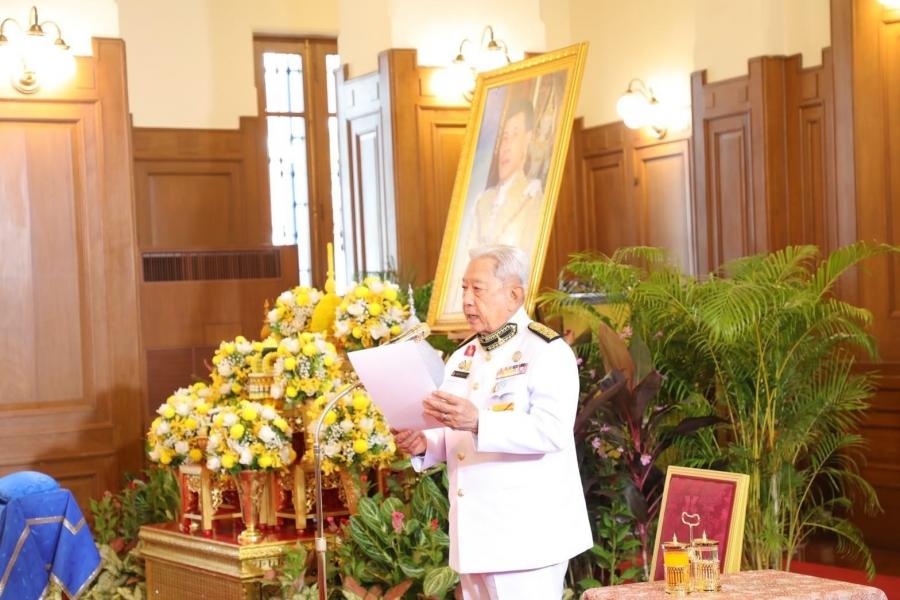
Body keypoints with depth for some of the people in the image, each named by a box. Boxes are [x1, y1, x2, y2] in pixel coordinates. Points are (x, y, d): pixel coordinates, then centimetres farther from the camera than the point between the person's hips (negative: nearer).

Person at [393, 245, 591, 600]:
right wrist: (423, 445, -3)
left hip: (525, 532, -7)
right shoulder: (463, 357, 16)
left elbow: (551, 431, -22)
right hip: (475, 532, 8)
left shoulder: (547, 352, -8)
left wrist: (478, 422, -33)